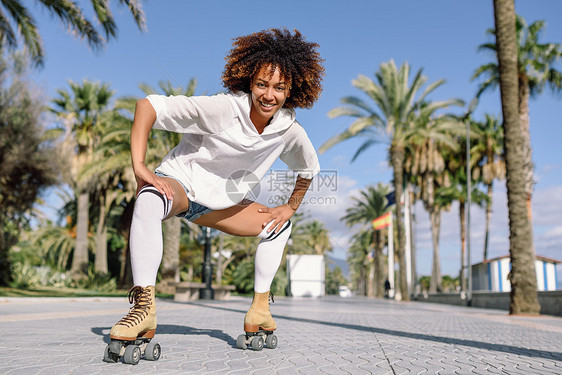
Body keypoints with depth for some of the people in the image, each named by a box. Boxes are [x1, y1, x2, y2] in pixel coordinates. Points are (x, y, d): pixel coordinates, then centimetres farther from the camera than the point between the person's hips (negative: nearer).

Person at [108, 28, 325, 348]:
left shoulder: (290, 131, -10)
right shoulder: (221, 108, -27)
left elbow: (309, 169, 13)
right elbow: (148, 105, -28)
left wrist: (291, 208, 8)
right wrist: (140, 167, -35)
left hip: (219, 204, 6)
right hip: (179, 182, -6)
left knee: (279, 224, 9)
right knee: (149, 201, -40)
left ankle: (259, 309, 13)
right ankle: (144, 307, -40)